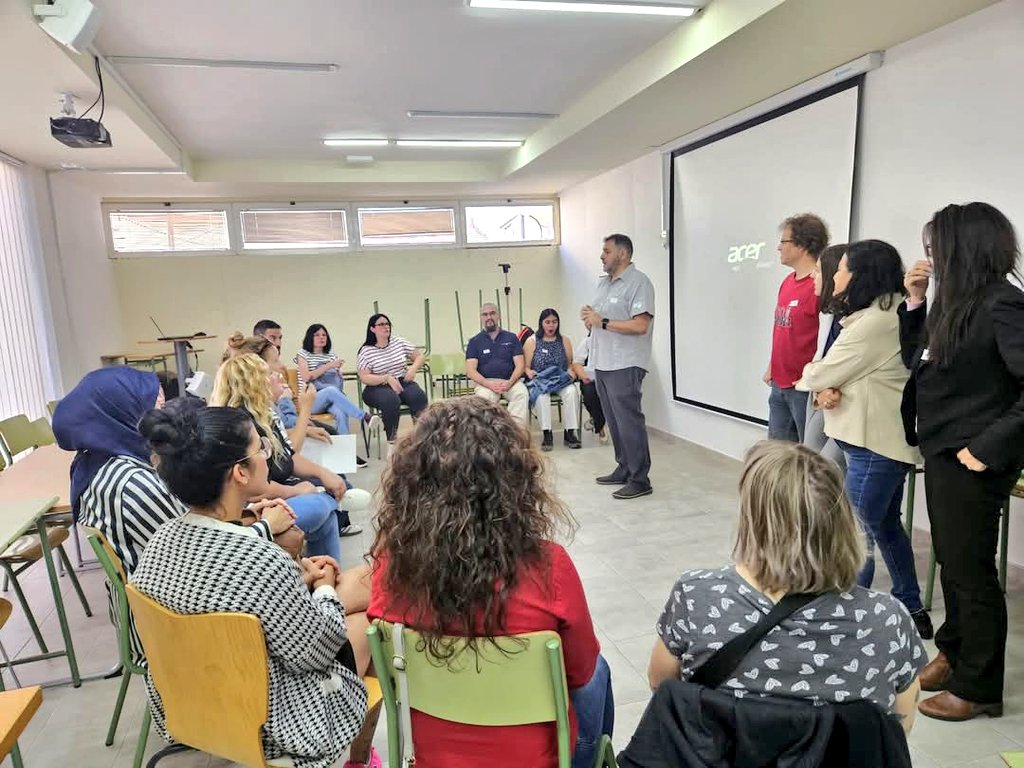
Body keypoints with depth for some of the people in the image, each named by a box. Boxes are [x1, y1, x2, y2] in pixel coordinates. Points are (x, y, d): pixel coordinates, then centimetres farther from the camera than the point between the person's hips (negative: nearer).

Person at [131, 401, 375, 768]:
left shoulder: (161, 541, -11)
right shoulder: (260, 560, -35)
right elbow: (314, 655, -20)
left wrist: (300, 580, 2)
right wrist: (325, 588, -5)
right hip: (262, 720, -7)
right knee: (365, 622, 16)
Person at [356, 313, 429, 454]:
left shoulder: (399, 342, 7)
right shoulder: (366, 351, -3)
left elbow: (420, 356, 14)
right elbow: (364, 378, -9)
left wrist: (413, 368, -7)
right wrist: (387, 378, -22)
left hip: (402, 383, 3)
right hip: (377, 388, -3)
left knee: (419, 396, -29)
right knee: (391, 400, -38)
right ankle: (392, 443, -28)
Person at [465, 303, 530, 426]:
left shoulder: (511, 338, 14)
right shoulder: (475, 342, 12)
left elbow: (520, 365, 6)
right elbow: (470, 371, 2)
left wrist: (510, 382, -14)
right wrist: (489, 384, -16)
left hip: (510, 380, 1)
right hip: (485, 382, -1)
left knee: (522, 394, -32)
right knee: (483, 398, -35)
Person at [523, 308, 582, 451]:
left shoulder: (564, 340, 14)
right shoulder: (532, 341, 7)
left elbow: (570, 364, 14)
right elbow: (526, 366, 4)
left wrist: (571, 371, -8)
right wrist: (529, 372, -18)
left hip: (561, 380, 2)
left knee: (572, 392, -32)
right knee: (542, 395, -37)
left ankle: (569, 433, -24)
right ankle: (547, 434, -30)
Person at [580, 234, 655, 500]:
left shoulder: (638, 282, -9)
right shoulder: (603, 283, 18)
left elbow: (640, 325, -19)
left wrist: (602, 322, -16)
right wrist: (589, 319, 2)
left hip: (625, 366, -8)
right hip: (603, 364, 9)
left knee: (629, 422, -6)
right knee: (614, 421, 13)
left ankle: (639, 480, 2)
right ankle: (624, 470, 24)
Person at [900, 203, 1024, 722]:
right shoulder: (956, 303, 7)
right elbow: (916, 360, 15)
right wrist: (914, 303, 5)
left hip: (970, 461, -8)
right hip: (941, 453, 8)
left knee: (970, 569, 5)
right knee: (950, 560, 20)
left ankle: (979, 688, 23)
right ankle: (955, 653, 38)